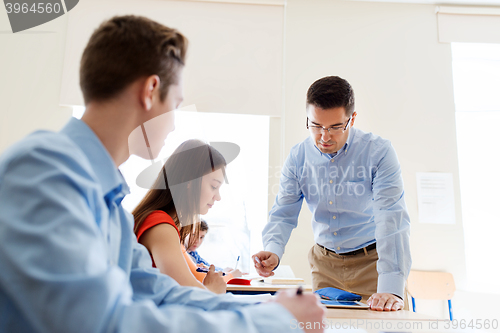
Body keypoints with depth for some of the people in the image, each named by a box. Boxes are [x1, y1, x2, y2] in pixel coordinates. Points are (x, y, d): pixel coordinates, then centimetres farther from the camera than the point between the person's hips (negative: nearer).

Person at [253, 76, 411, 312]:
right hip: (324, 262, 3)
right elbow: (283, 214, -3)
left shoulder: (379, 152, -17)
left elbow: (391, 218, -25)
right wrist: (273, 251, -24)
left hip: (372, 259, -3)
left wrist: (391, 289, -34)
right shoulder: (298, 157, -6)